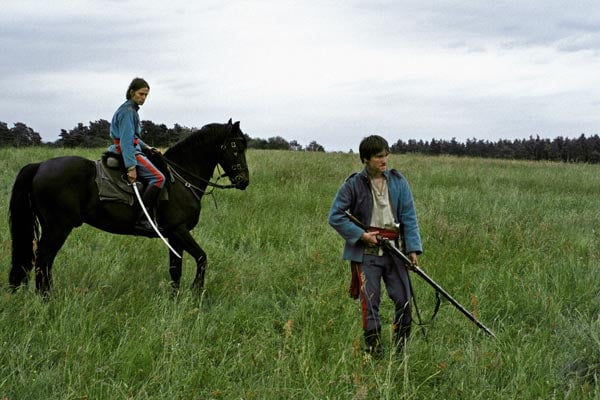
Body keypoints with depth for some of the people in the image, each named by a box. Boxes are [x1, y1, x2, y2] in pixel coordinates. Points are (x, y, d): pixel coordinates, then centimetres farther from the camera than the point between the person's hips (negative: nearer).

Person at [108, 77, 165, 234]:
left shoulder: (131, 110, 18)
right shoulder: (128, 112, -15)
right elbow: (126, 141, -23)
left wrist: (146, 147, 16)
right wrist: (131, 167, -29)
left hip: (132, 149, 11)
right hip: (128, 151, -11)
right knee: (158, 177, -22)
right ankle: (142, 221, -30)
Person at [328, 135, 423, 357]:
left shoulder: (398, 181, 4)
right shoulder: (354, 184, -4)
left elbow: (409, 217, 4)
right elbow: (335, 216, -2)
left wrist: (413, 249, -4)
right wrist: (361, 235, -11)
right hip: (366, 253, -3)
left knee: (404, 301, 4)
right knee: (370, 304, 0)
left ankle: (402, 351, 18)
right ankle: (374, 353, 9)